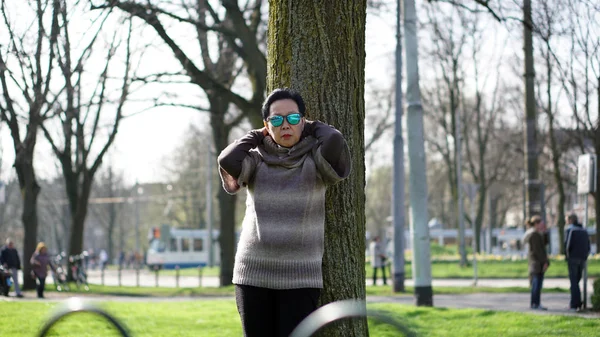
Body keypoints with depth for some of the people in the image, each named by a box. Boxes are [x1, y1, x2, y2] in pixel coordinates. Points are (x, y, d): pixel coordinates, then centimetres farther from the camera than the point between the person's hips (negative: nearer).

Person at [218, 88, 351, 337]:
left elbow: (334, 144, -20)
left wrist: (312, 128, 0)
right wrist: (255, 136, 1)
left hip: (300, 279, -2)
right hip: (253, 275, 2)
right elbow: (227, 161, -15)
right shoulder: (256, 161, 4)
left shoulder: (315, 162, 0)